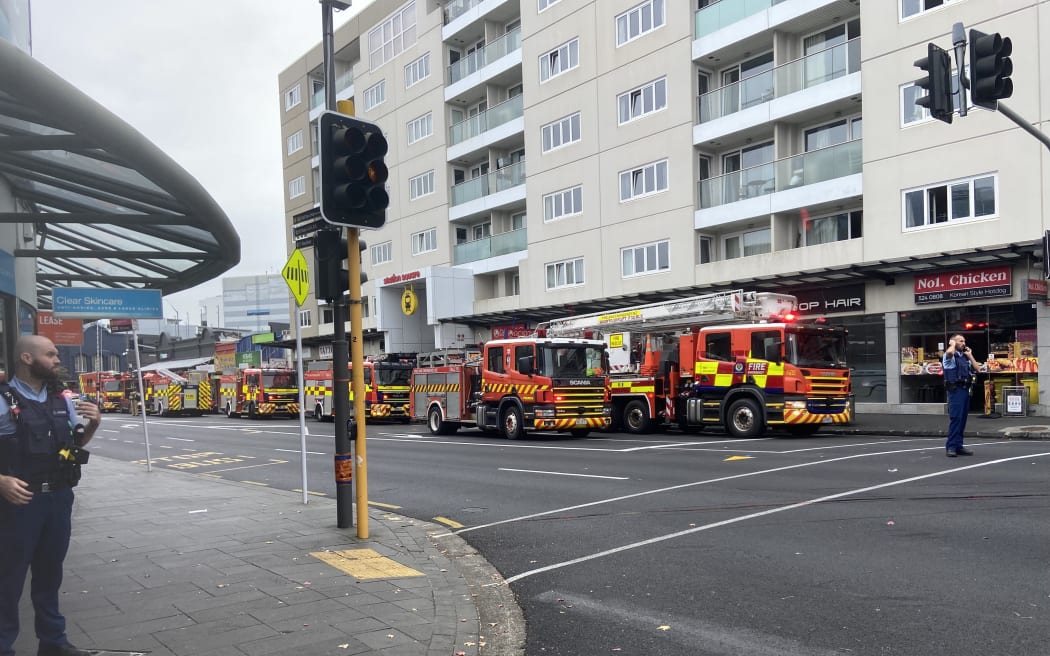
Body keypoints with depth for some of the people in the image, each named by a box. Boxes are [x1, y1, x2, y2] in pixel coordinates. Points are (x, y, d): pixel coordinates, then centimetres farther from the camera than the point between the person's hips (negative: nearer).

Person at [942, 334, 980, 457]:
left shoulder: (965, 357, 19)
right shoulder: (950, 356, -3)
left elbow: (977, 369, 12)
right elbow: (949, 352, -29)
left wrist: (970, 356, 12)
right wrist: (953, 344, -8)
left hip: (966, 390, 7)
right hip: (955, 390, -7)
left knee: (962, 419, 8)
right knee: (955, 417, -12)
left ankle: (958, 446, 13)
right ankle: (951, 447, -11)